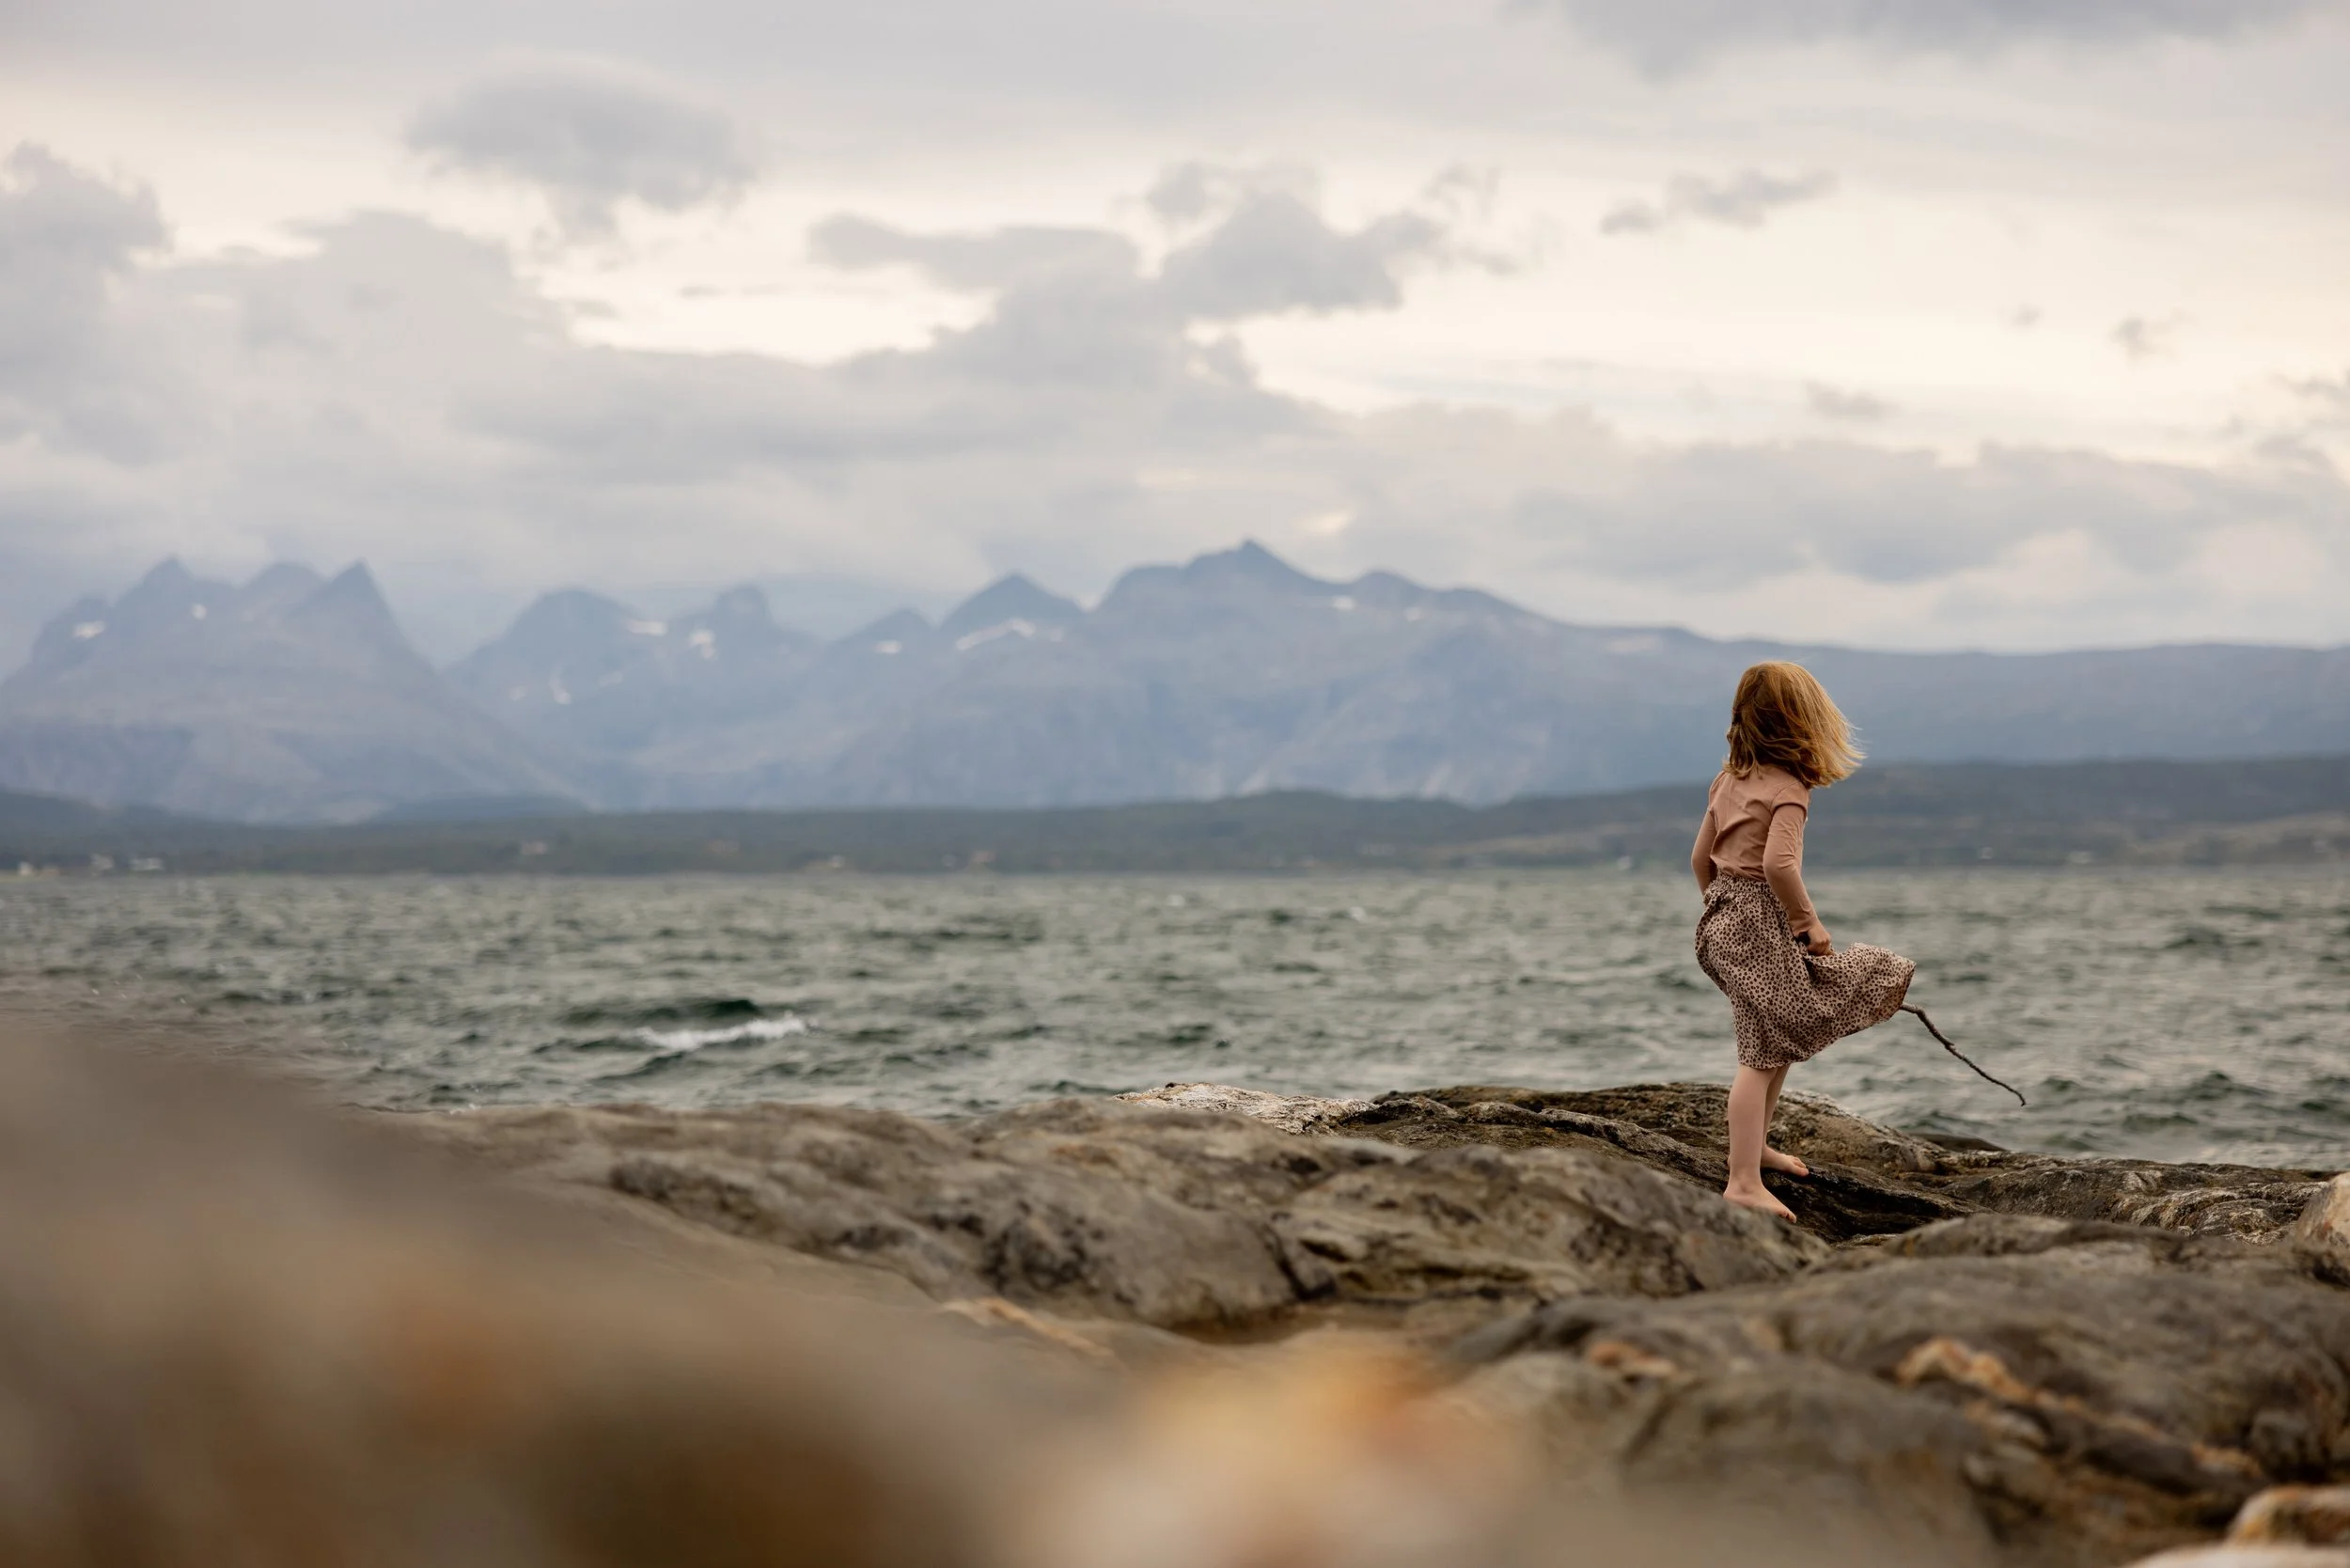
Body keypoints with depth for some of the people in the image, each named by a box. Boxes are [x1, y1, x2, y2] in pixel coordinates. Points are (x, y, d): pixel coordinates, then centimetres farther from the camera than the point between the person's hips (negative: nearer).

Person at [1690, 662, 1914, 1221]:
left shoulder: (1729, 779, 10)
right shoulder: (1788, 789, -15)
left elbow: (1701, 858, 15)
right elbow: (1778, 863, -29)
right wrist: (1809, 920, -17)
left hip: (1724, 915, 9)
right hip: (1762, 925, -9)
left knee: (1784, 1036, 23)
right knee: (1762, 1053, -8)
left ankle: (1756, 1145, 32)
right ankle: (1744, 1182, -11)